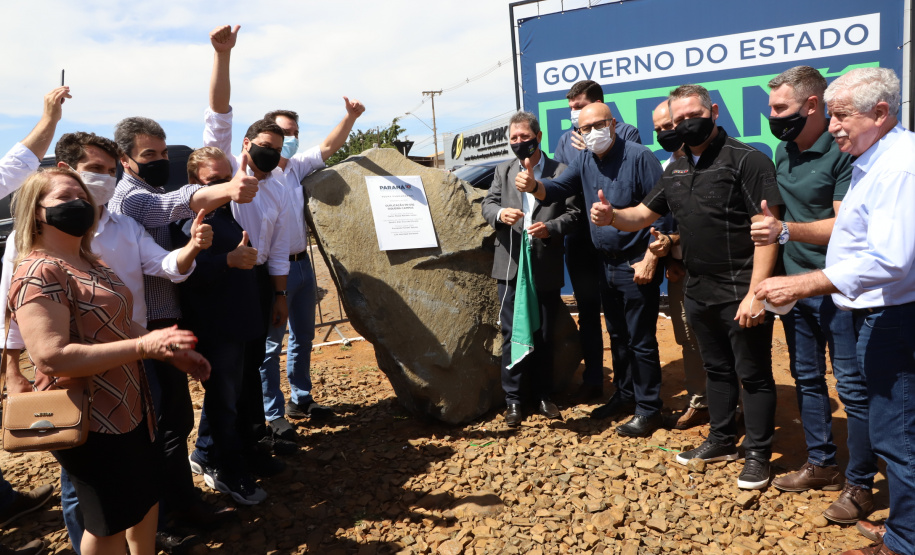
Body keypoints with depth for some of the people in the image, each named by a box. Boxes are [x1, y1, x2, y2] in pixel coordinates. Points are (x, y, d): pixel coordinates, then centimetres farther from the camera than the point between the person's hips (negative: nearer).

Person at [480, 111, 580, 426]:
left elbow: (574, 211, 0)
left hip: (546, 268, -1)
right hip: (511, 266, 2)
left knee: (545, 335, 9)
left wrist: (551, 227, -18)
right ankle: (513, 400, 14)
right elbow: (487, 204, 5)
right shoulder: (503, 171, 12)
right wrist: (500, 213, -18)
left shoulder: (561, 172, 2)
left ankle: (543, 396, 23)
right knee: (511, 334, 4)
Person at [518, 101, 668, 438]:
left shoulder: (639, 157, -12)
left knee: (640, 340, 0)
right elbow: (559, 188, -1)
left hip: (636, 265, -7)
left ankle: (648, 409, 12)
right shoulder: (585, 161, 8)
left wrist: (650, 259, -18)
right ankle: (625, 395, 32)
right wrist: (534, 186, -25)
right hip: (606, 265, 7)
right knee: (617, 336, 17)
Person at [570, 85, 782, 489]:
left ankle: (758, 455, 19)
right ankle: (721, 440, 34)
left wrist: (755, 292, -24)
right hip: (699, 292, 7)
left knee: (753, 375, 5)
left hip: (741, 293, -7)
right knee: (716, 369, 19)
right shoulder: (676, 170, 11)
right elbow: (644, 214, 16)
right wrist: (612, 217, -7)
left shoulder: (746, 160, -12)